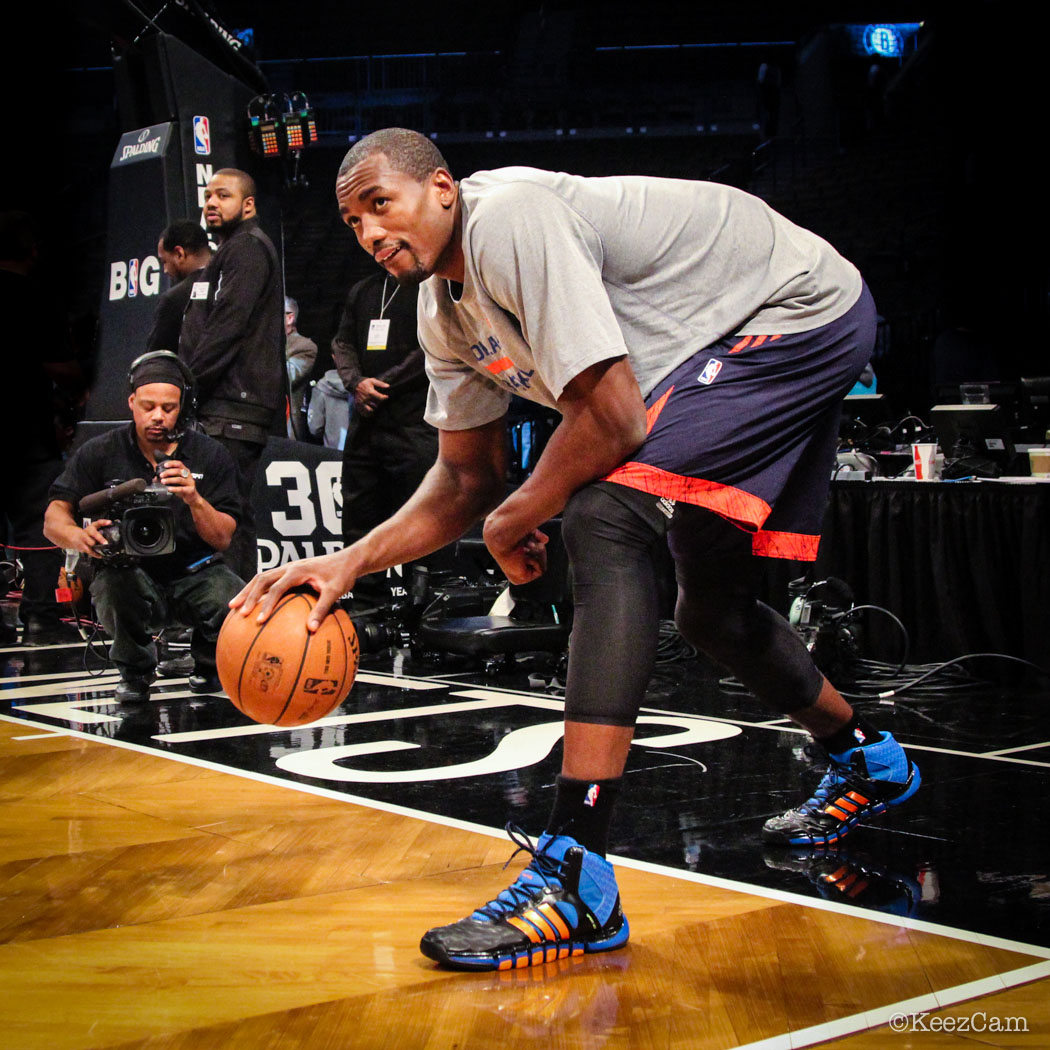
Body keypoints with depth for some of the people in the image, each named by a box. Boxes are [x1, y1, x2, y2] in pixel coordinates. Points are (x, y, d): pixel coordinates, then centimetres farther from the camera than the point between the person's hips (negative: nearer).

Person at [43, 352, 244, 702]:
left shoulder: (211, 455, 0)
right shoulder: (100, 453, -1)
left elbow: (222, 539, -5)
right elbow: (54, 519, -6)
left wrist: (195, 500, -26)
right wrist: (81, 537, -30)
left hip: (195, 572, 1)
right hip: (127, 574, -1)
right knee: (117, 580, -37)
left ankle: (208, 662, 10)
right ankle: (135, 670, -3)